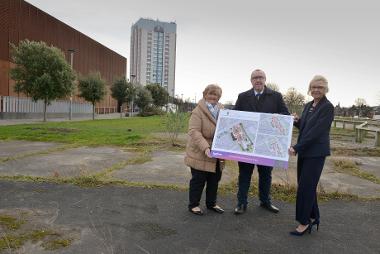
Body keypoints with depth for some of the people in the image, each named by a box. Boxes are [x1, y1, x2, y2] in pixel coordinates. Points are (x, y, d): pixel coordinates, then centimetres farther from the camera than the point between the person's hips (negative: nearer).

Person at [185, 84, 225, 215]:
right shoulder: (198, 111, -12)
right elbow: (194, 132, -21)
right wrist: (205, 148, -32)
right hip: (200, 155, -6)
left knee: (214, 180, 15)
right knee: (198, 180, 5)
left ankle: (211, 203, 33)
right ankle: (193, 204, 22)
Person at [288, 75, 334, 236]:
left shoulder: (327, 107, -13)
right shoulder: (308, 106, 11)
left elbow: (316, 132, -19)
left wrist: (296, 147, -20)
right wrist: (297, 121, -2)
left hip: (316, 153, -7)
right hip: (304, 151, 8)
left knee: (305, 187, -3)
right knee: (308, 186, 14)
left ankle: (304, 222, 11)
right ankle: (313, 217, 30)